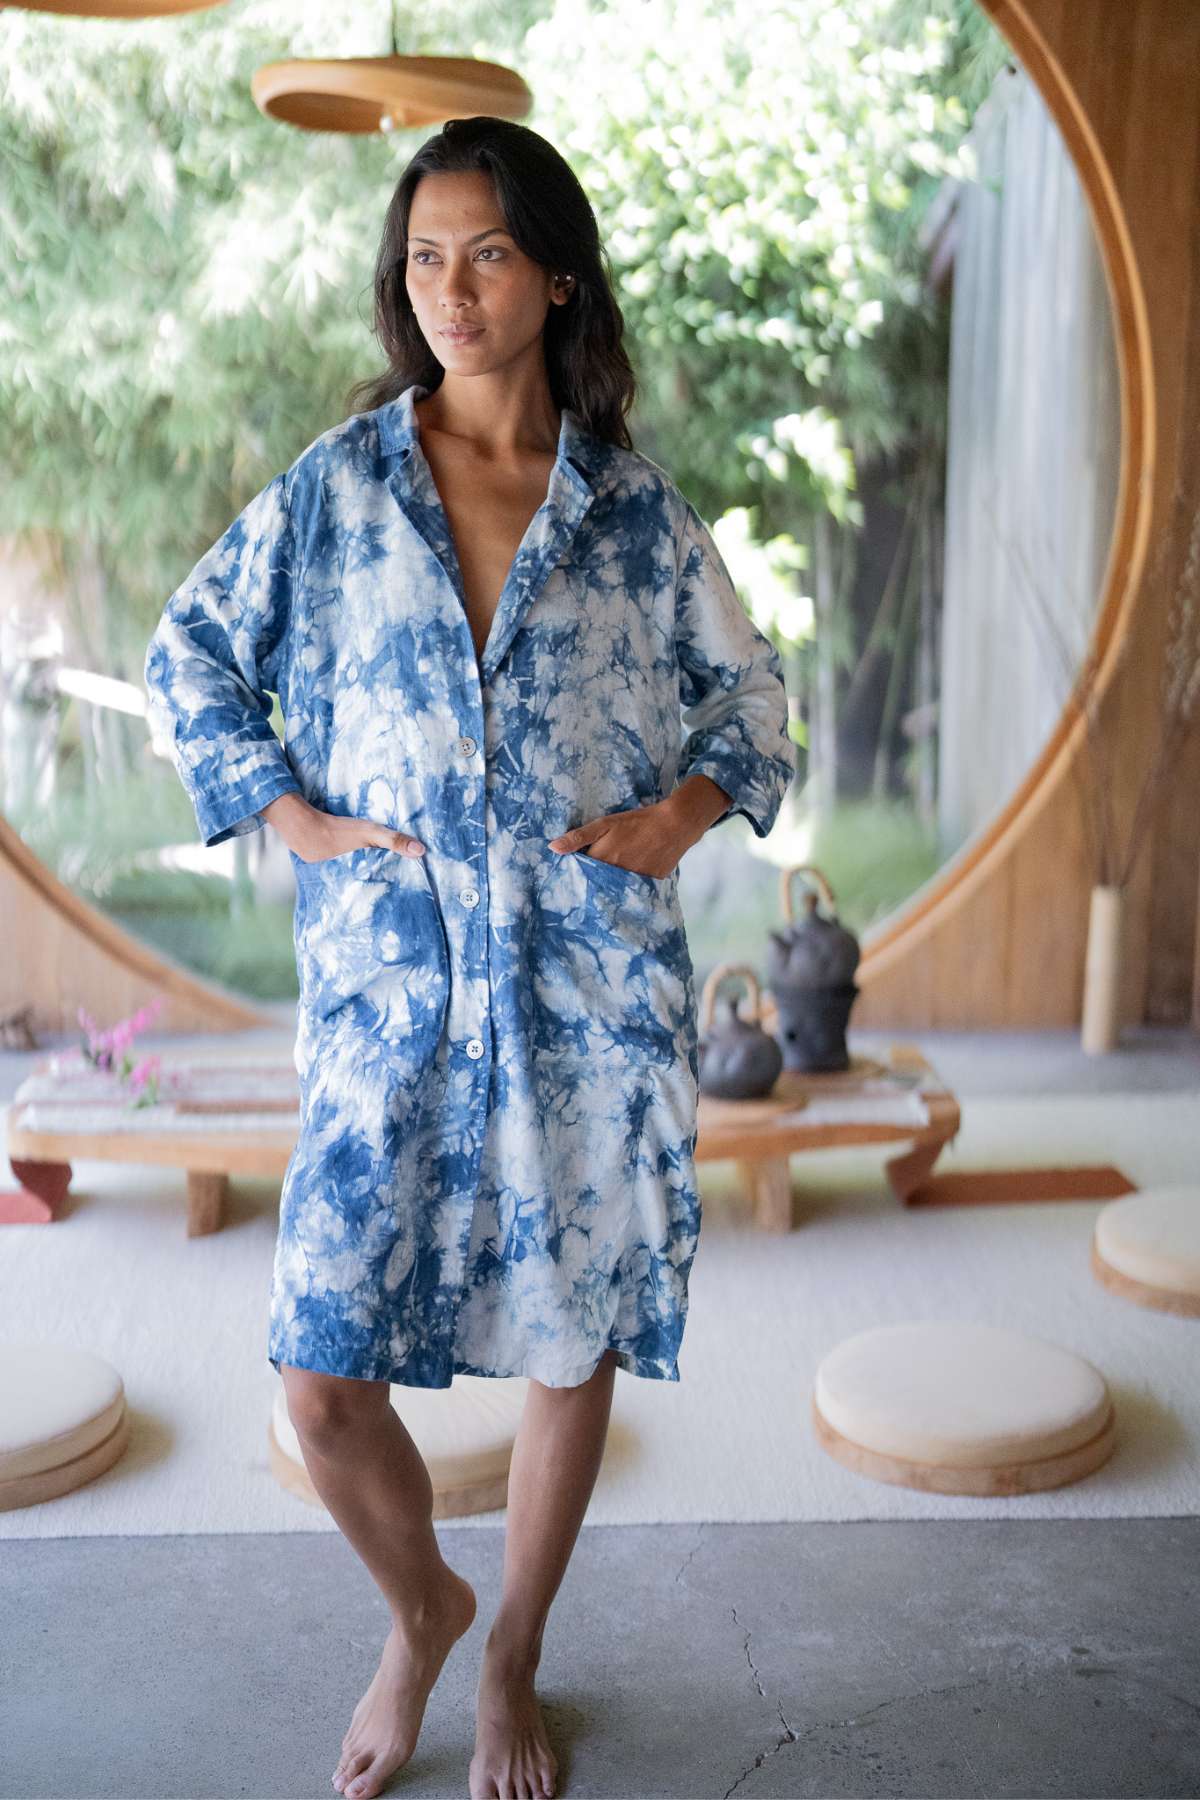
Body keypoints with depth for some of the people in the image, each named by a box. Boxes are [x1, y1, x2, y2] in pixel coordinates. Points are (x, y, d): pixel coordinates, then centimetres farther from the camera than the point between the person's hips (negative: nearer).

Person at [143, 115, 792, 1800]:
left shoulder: (636, 507, 5)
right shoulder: (337, 485, 4)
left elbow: (746, 686, 15)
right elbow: (190, 649, 13)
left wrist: (686, 809, -1)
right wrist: (285, 809, 2)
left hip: (594, 990, 1)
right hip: (391, 985, 0)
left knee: (575, 1346, 9)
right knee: (323, 1375, -2)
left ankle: (512, 1663, 35)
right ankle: (420, 1611, 31)